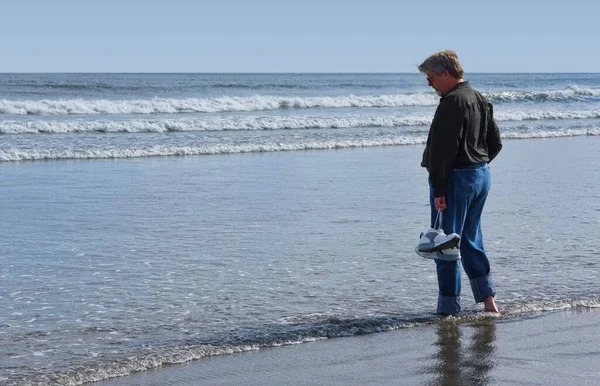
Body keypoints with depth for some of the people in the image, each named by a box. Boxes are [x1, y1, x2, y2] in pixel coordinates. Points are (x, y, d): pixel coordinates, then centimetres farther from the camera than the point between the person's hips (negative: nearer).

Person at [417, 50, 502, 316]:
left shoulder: (451, 102, -18)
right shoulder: (480, 100, 12)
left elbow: (442, 149, -22)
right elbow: (495, 143, 18)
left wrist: (439, 190, -21)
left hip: (456, 178, -9)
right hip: (482, 175, 9)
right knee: (471, 239, 18)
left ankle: (449, 309, 2)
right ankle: (488, 300, 17)